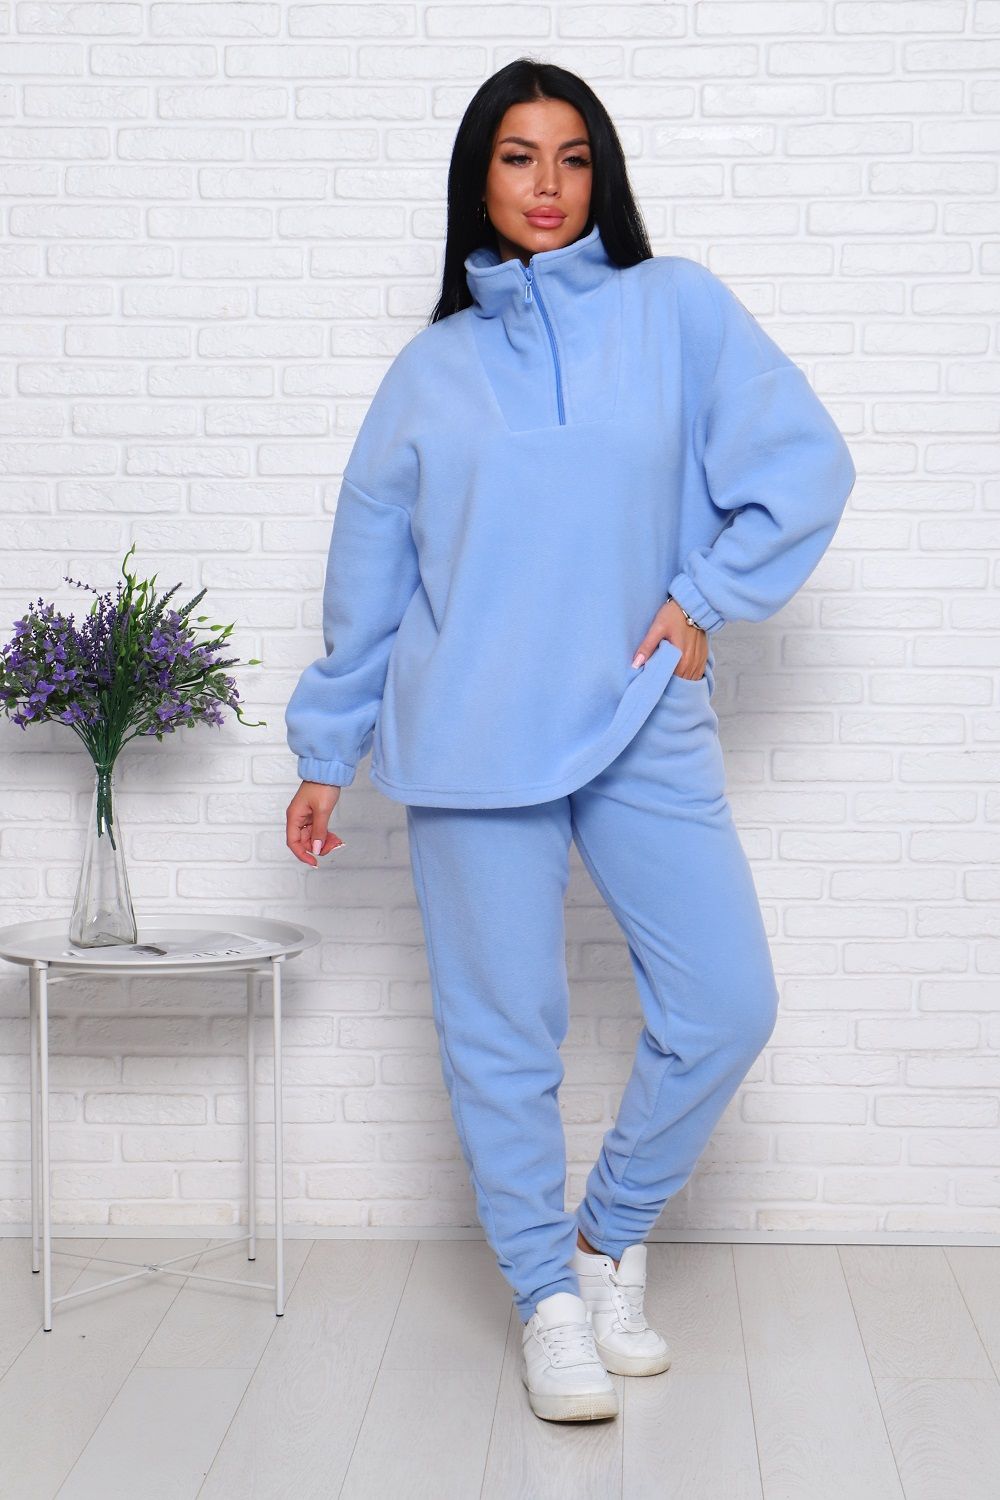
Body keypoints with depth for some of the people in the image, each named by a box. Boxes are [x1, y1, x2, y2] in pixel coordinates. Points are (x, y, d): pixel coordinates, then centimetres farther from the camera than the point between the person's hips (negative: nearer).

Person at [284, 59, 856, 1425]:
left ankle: (612, 1236, 21)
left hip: (645, 722, 0)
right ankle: (548, 1297, 21)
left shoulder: (676, 307, 5)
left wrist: (706, 597, -5)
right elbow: (369, 571, 12)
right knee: (502, 1036, 3)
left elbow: (805, 462, 1)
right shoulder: (432, 367, 9)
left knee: (727, 1004, -4)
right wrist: (325, 753, 13)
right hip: (475, 739, 0)